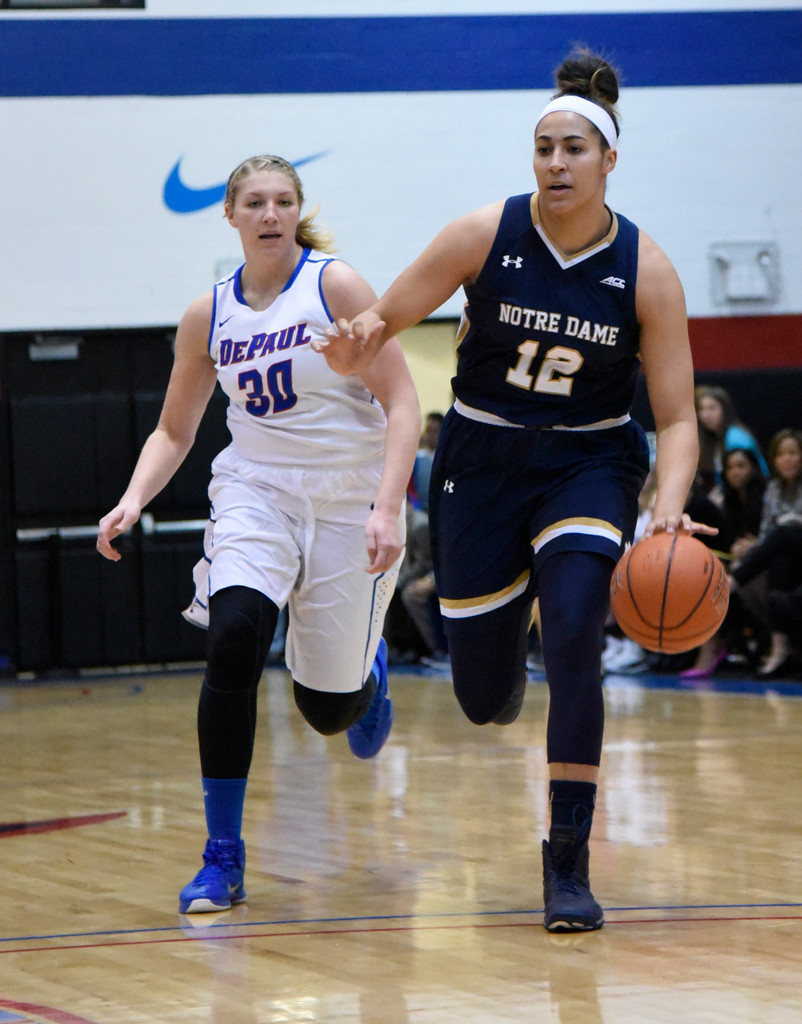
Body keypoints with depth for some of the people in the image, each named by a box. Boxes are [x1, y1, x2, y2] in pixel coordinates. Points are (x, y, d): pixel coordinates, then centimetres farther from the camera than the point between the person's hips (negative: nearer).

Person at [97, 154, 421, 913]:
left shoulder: (335, 286, -10)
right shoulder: (209, 316, 2)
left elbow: (402, 405, -12)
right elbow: (175, 430, 12)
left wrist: (386, 509, -23)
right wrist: (134, 500, -7)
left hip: (349, 501, -2)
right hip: (256, 489, 2)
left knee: (329, 709, 1)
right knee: (232, 638, -27)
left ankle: (368, 669, 44)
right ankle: (222, 860, -19)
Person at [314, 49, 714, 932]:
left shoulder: (645, 271, -12)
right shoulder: (485, 236, -13)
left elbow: (677, 418, -11)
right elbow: (385, 317, -5)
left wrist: (668, 509, -29)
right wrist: (354, 346, -30)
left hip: (587, 466, -1)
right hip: (482, 460, 1)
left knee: (573, 636, -25)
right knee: (482, 697, 4)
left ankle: (569, 863, -16)